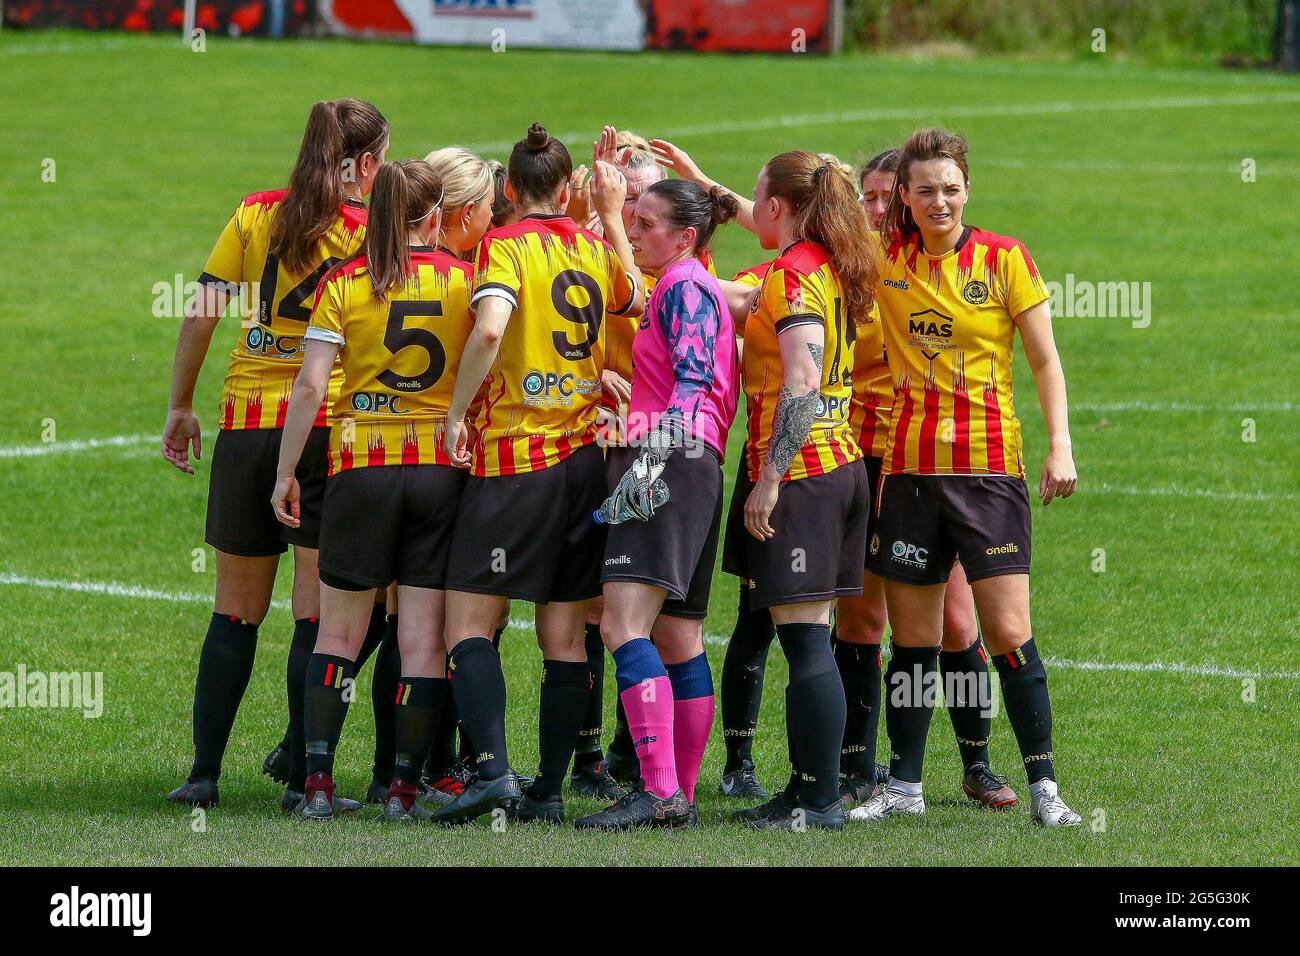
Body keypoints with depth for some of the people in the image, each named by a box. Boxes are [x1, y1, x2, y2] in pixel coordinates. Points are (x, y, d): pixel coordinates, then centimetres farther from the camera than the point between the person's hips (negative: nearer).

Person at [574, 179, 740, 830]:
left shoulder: (685, 286, -4)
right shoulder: (685, 288, 25)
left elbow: (692, 381, -17)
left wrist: (653, 456, -26)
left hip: (671, 465, -11)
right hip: (687, 472, 11)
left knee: (625, 625, -20)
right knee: (676, 639, 10)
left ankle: (660, 792, -29)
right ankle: (679, 795, 12)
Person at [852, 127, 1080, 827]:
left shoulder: (1004, 259, -2)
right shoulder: (887, 258, 5)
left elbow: (1045, 359, 1)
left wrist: (1060, 446, -8)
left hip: (988, 466, -3)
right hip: (909, 465, 3)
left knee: (1008, 631, -8)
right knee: (912, 636, 7)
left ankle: (1043, 787, -2)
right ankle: (904, 786, 18)